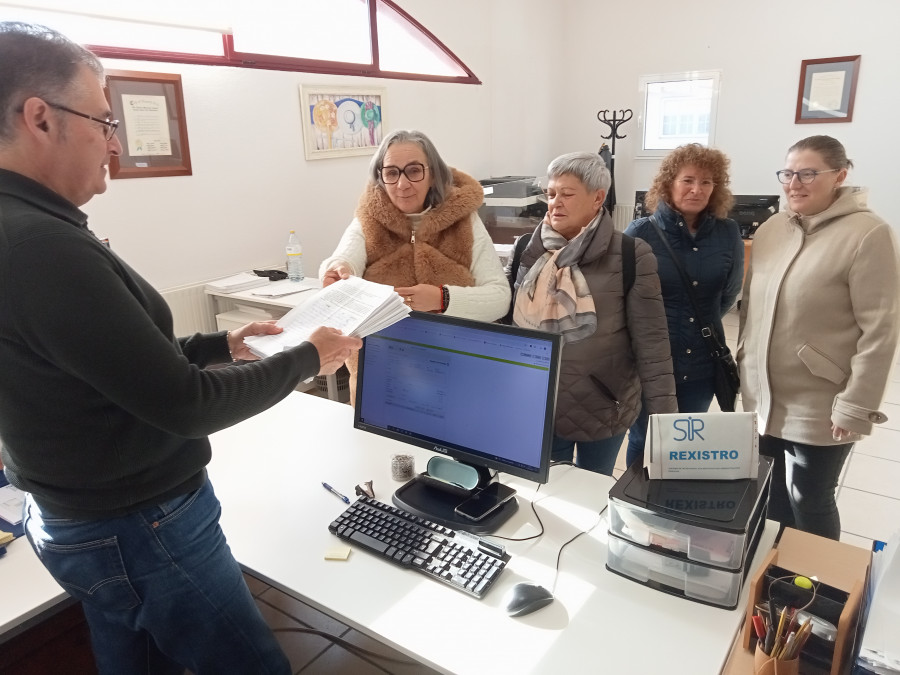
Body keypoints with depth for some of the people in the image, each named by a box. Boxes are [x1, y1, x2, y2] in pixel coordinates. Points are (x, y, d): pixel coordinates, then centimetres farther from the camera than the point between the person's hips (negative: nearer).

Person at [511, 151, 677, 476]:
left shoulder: (631, 256, -12)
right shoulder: (529, 251, -3)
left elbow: (651, 342, -11)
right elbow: (506, 324, 6)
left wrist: (665, 417, -13)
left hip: (604, 410, -2)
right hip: (537, 408, 2)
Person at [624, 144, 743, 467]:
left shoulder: (728, 233, -2)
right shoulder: (641, 233, -12)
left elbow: (729, 293, 12)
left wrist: (703, 322, 12)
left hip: (702, 361, 3)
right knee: (643, 439, 13)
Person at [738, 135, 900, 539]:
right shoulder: (770, 229, 5)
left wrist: (856, 406, -16)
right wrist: (743, 365, 12)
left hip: (818, 409, -5)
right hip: (762, 398, 5)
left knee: (809, 504, 10)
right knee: (768, 499, 17)